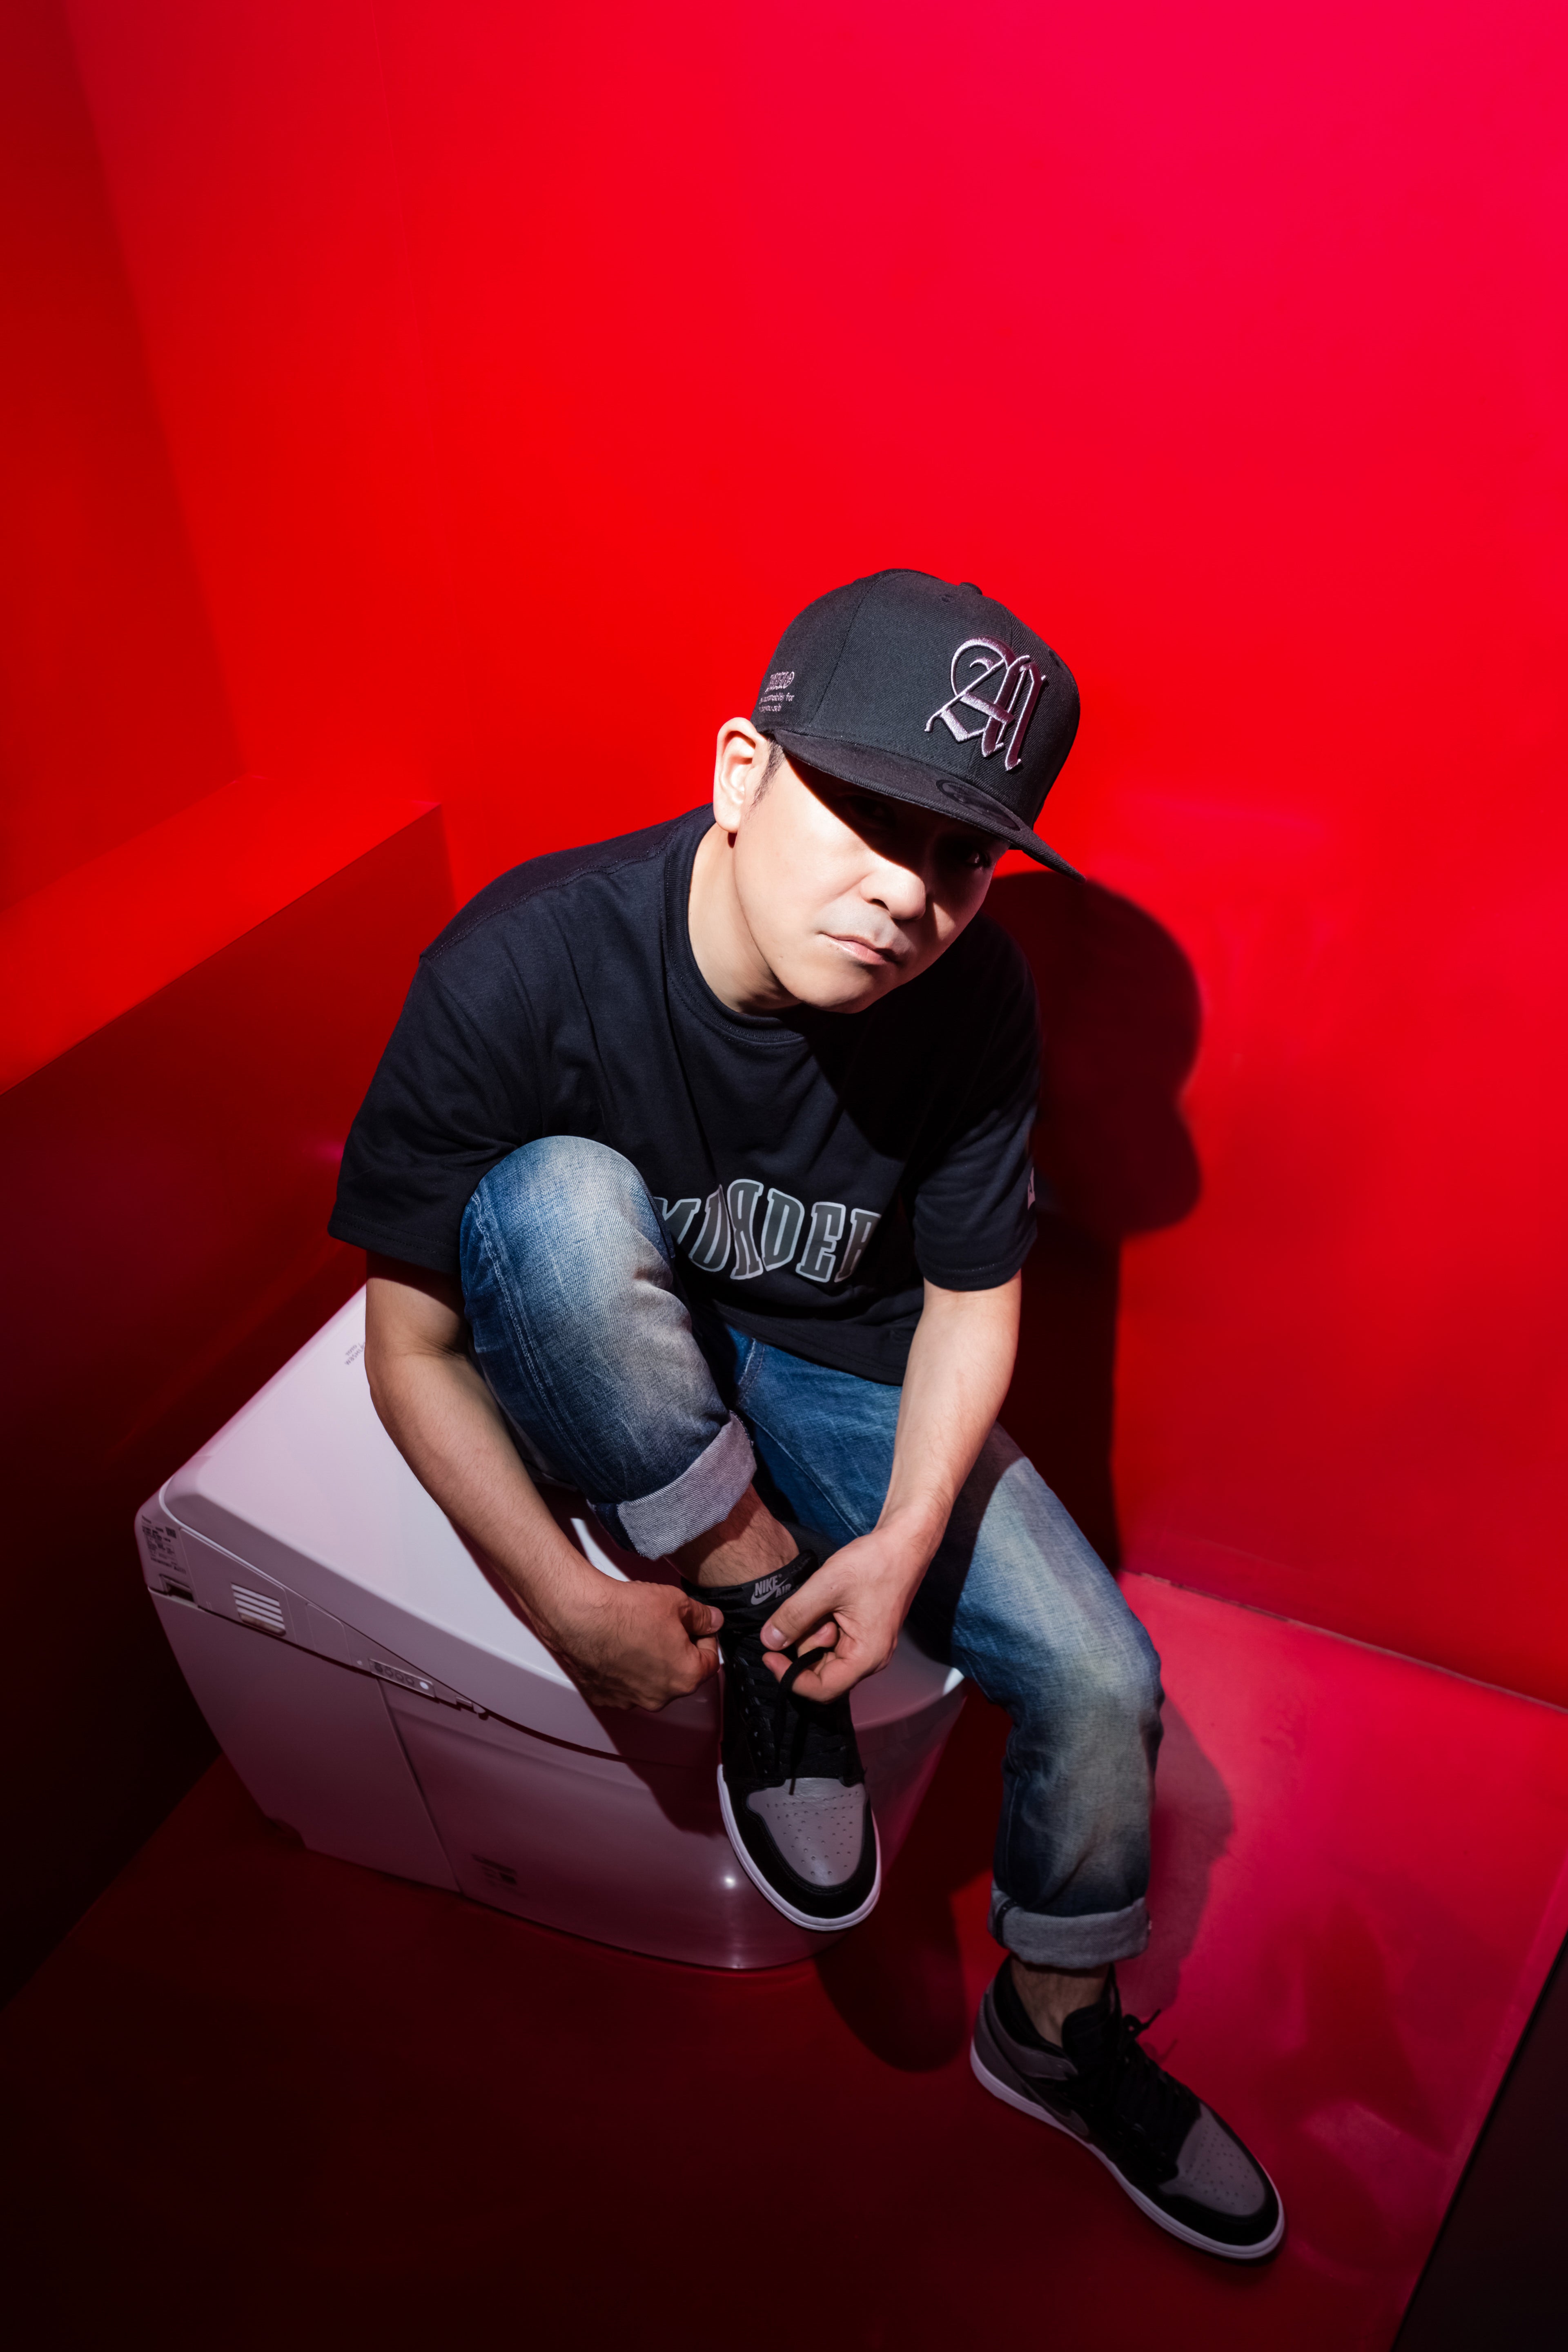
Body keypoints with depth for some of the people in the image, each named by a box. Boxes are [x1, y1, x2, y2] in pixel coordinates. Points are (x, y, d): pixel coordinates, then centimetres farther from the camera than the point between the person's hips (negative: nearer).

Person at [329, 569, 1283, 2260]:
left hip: (836, 1380, 3)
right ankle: (764, 1630, -14)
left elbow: (971, 1300, -7)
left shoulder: (974, 1004, -19)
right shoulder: (521, 968, -29)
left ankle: (1055, 2034, 23)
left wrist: (906, 1538, -21)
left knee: (1102, 1676, -10)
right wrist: (566, 1605, -24)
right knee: (560, 1196, -35)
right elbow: (412, 1345, -19)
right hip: (600, 1396, -2)